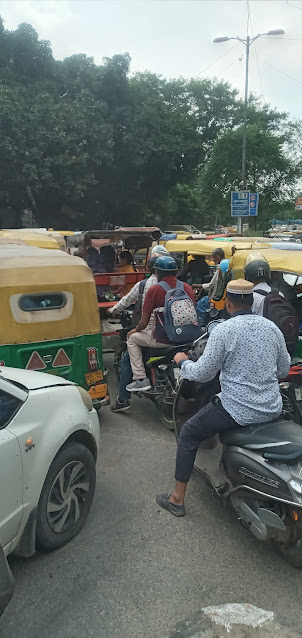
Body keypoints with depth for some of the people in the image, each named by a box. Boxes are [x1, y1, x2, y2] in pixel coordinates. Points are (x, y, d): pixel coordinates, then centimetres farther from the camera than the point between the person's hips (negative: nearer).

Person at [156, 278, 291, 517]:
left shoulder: (224, 330, -14)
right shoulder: (272, 327, 2)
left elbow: (202, 374, -11)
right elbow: (284, 370, 11)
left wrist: (183, 362, 8)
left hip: (239, 411, -6)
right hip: (273, 409, 6)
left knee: (188, 435, 14)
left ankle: (178, 499, 20)